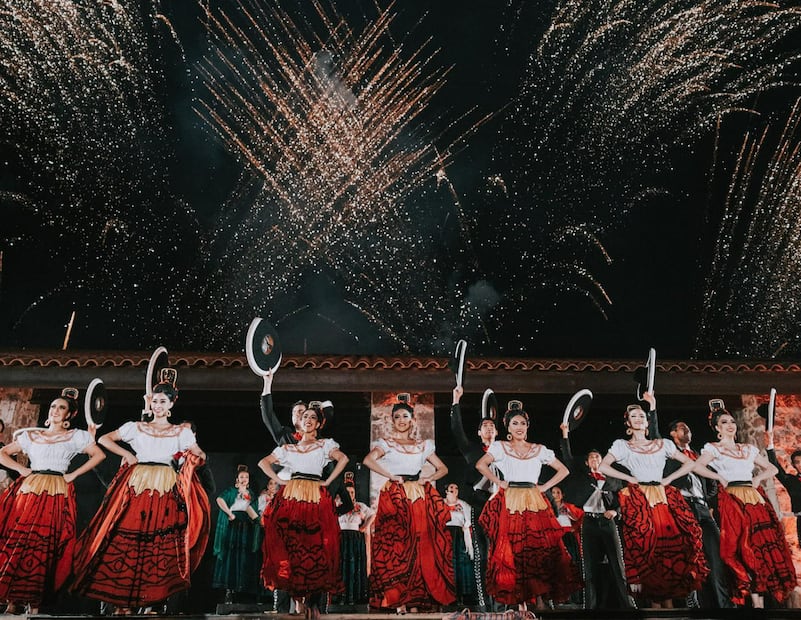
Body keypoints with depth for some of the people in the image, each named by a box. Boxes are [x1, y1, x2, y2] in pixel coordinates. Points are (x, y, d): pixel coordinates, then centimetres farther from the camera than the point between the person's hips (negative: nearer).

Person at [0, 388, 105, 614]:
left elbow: (99, 455, 7)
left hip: (57, 494, -2)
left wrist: (73, 474, 2)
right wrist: (21, 469, 5)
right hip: (28, 491, 2)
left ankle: (34, 603, -8)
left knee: (44, 546, -11)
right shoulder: (31, 435, 17)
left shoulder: (76, 436, 11)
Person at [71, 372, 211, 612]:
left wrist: (192, 456, -6)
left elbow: (200, 456, 13)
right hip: (136, 486, 1)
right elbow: (103, 439, 14)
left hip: (166, 490, 0)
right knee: (127, 536, -7)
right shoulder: (135, 427, 15)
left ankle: (152, 598, -1)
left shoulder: (182, 431, 14)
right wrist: (126, 454, 4)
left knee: (161, 542, -7)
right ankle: (124, 600, 0)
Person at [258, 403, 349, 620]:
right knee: (291, 546, -7)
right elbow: (263, 462, 19)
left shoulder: (325, 445, 12)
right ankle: (297, 596, 1)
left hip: (316, 499, -2)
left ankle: (314, 602, -6)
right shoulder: (287, 448, 20)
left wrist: (328, 481, -6)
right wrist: (279, 480, 7)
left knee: (317, 547, -9)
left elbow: (343, 458, -3)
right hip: (291, 498, 2)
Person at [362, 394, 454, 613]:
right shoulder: (386, 443, 4)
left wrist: (427, 479, -1)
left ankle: (415, 599, 6)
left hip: (420, 497, 3)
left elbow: (443, 469, 16)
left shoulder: (424, 445, 14)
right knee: (395, 544, -8)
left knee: (420, 547, -2)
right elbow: (368, 460, -14)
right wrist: (391, 476, -14)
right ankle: (398, 599, -3)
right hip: (395, 497, -3)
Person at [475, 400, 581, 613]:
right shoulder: (500, 447, 5)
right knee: (513, 551, -6)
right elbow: (481, 465, -7)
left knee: (541, 548, -7)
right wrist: (498, 482, -7)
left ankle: (539, 598, 1)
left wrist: (545, 486, 5)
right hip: (510, 504, -2)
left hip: (535, 504, 2)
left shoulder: (539, 449, 12)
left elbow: (563, 470, 14)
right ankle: (521, 601, 1)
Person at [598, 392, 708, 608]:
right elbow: (603, 467, 0)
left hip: (664, 498, 3)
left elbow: (689, 463, 16)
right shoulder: (621, 445, 10)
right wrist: (628, 478, -3)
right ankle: (655, 602, -3)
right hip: (638, 500, -2)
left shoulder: (662, 444, 17)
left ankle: (669, 600, 0)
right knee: (645, 545, -11)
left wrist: (669, 479, 5)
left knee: (672, 542, -9)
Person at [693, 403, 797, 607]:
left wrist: (759, 478, 5)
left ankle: (761, 598, 2)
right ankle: (756, 602, -4)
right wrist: (720, 478, -9)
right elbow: (697, 466, -13)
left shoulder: (748, 449, 20)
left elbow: (772, 468, 22)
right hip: (732, 501, -5)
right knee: (745, 548, -10)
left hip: (755, 499, 5)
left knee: (764, 544, -3)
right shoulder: (713, 448, 4)